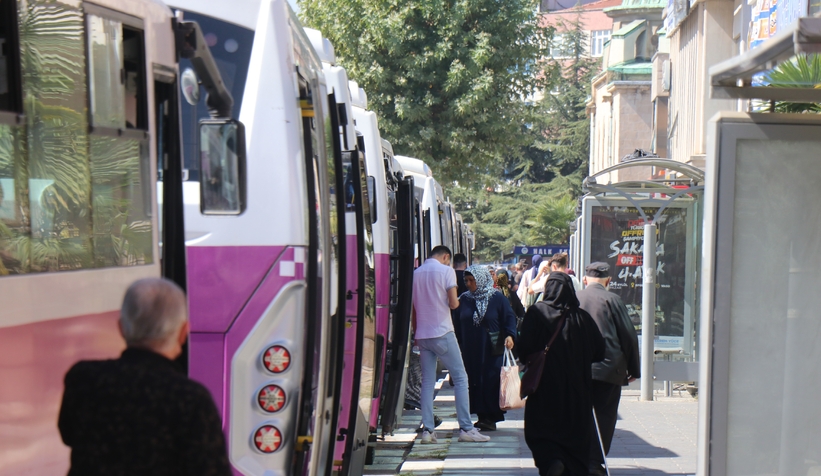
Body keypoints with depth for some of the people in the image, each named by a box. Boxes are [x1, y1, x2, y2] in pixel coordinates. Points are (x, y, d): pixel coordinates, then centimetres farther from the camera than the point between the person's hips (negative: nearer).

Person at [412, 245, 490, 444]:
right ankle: (466, 429, -3)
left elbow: (413, 308, 14)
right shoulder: (446, 271, -5)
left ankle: (427, 431, 3)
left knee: (427, 382, 7)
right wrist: (456, 301, 11)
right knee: (460, 378, 1)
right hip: (443, 333, -5)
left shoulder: (416, 273, 11)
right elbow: (453, 303, -12)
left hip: (422, 335, 5)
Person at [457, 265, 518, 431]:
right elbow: (458, 323, 12)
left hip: (492, 350, -4)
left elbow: (510, 317, -2)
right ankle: (482, 416, 11)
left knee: (490, 382, -6)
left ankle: (490, 418, 1)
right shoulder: (464, 299, 8)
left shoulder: (497, 297, -3)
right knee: (475, 382, 3)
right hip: (471, 351, 4)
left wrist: (510, 335, -18)